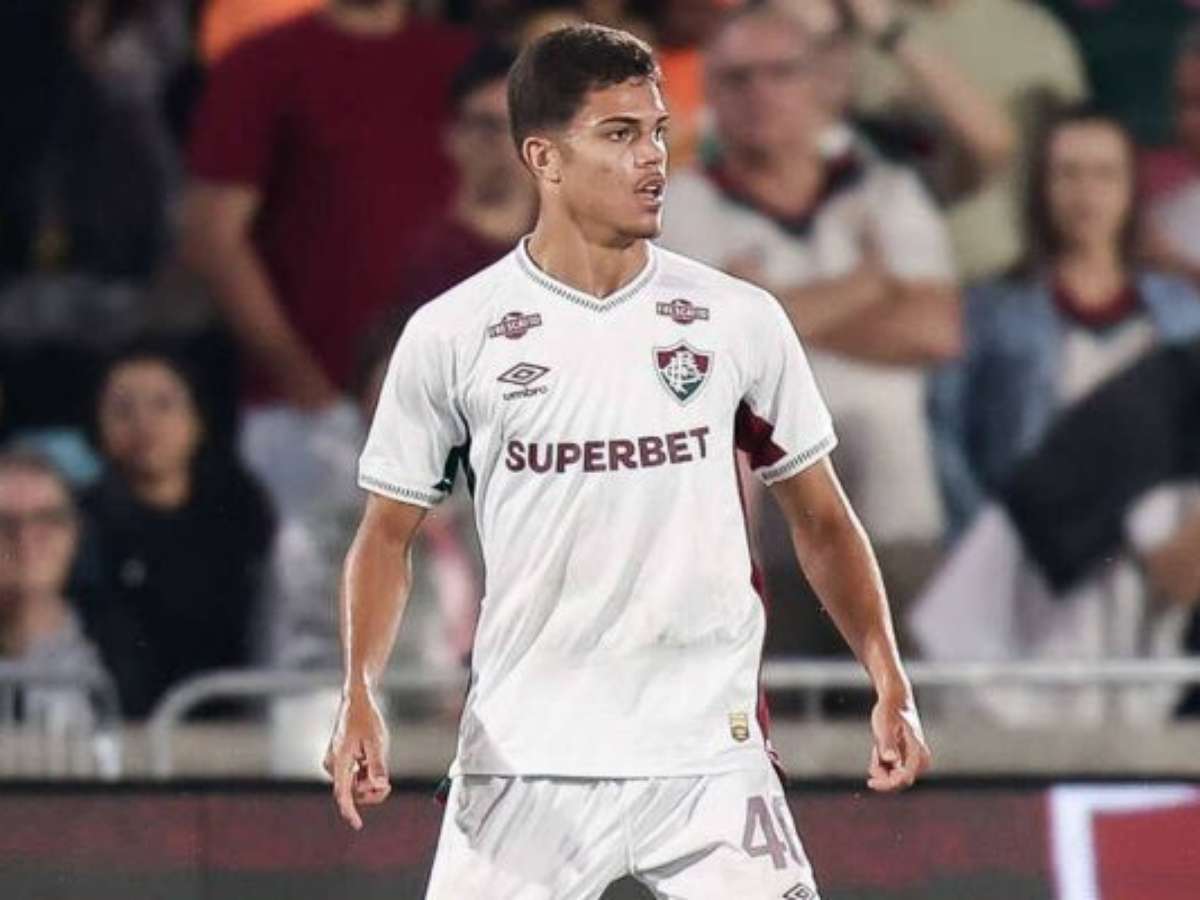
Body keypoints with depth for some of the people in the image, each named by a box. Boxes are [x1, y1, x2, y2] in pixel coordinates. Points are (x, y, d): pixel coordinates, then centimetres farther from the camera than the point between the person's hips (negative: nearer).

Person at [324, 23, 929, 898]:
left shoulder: (738, 320, 3)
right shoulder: (451, 334, 0)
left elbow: (820, 517, 11)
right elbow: (389, 532, 7)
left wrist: (889, 682, 0)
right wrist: (359, 694, -7)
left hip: (710, 755, 1)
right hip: (524, 758, -1)